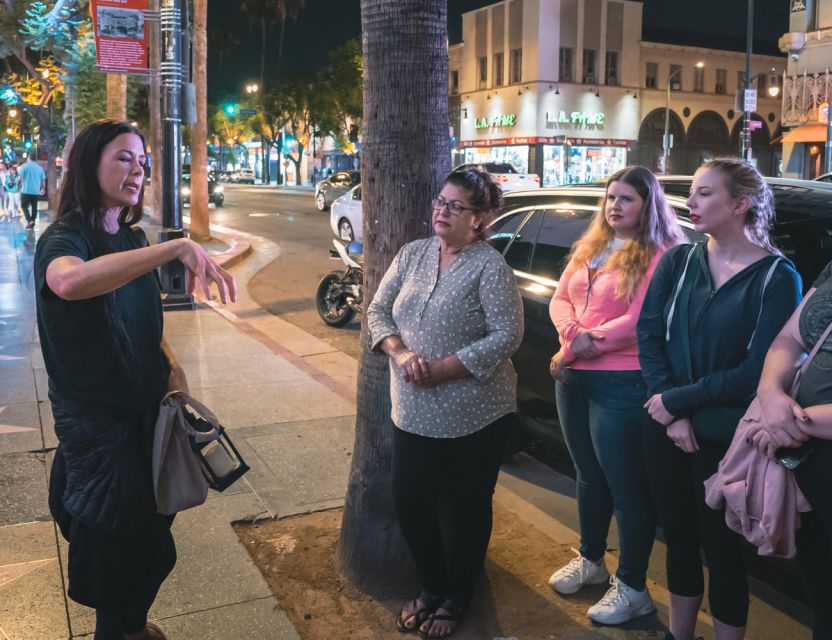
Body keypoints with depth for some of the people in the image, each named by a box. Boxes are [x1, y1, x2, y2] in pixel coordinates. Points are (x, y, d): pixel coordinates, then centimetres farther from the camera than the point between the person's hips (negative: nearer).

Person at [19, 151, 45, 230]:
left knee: (24, 206, 5)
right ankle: (33, 222, 14)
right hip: (36, 191, 4)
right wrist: (43, 189, 22)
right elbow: (43, 180, 8)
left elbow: (20, 178, -10)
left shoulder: (24, 166, -5)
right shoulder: (39, 168, 6)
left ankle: (29, 220, -13)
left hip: (26, 190, -3)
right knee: (34, 207, 11)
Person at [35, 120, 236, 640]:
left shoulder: (133, 239, 5)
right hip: (97, 418, -7)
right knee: (116, 543, 5)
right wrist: (178, 247, -49)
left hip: (146, 407, 7)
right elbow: (68, 282, -45)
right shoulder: (64, 239, -19)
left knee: (148, 530, 21)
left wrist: (171, 364, -2)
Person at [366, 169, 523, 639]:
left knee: (470, 507, 11)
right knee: (410, 503, 10)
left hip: (477, 416, -5)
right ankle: (432, 587, 36)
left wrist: (440, 370, -21)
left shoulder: (490, 265, -12)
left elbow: (507, 336, -18)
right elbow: (378, 311, 5)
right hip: (415, 414, 5)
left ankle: (456, 600, 33)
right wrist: (401, 354, -14)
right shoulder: (412, 254, 5)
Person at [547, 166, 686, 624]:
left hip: (623, 383, -7)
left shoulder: (660, 255, -11)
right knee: (589, 475, 20)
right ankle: (591, 560, 38)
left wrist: (573, 350, -14)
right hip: (574, 379, 8)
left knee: (626, 484, 0)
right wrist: (573, 333, -14)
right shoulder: (589, 247, 13)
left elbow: (638, 321, -19)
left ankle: (633, 587, 15)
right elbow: (560, 299, 8)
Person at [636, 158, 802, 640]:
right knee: (679, 539, 18)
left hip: (729, 438, -4)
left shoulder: (778, 277, -10)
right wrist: (672, 413, -15)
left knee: (721, 550, 10)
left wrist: (677, 400, -14)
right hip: (667, 428, 4)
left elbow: (757, 373, -14)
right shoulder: (677, 261, 1)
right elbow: (648, 335, -5)